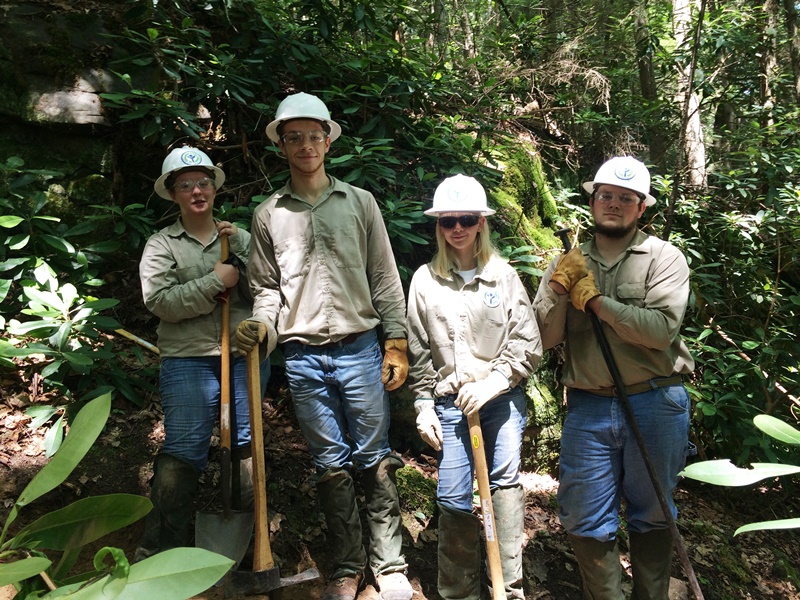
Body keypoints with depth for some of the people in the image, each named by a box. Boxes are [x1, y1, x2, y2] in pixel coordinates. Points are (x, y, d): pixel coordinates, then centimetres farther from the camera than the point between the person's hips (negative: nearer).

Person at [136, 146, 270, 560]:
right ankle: (156, 555, 1)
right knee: (182, 455, -9)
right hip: (188, 362, -3)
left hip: (246, 357, 3)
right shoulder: (162, 245, 5)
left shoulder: (240, 238, 12)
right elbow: (160, 300, -10)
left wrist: (240, 247, -8)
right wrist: (215, 282, -11)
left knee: (246, 446, 11)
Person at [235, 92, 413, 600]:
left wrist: (397, 343, 0)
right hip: (303, 358, 1)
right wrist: (262, 327, -9)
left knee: (374, 460, 4)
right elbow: (267, 286, 11)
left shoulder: (360, 202, 5)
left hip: (360, 349, -1)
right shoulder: (268, 214, 8)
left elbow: (384, 277, 4)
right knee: (331, 466, 10)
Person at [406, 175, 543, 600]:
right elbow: (418, 352, 9)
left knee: (505, 479, -11)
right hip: (449, 402, 1)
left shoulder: (503, 274, 4)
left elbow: (527, 342, 1)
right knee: (452, 499, 1)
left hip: (502, 397, 0)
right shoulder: (425, 279, 7)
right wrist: (424, 406, 5)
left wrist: (493, 381, -11)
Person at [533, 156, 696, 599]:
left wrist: (596, 301, -12)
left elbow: (661, 329, -16)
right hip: (587, 408, 2)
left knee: (651, 517, 15)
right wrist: (558, 289, -13)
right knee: (586, 522, 5)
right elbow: (545, 338, 2)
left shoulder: (663, 258, 0)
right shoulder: (569, 263, 9)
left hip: (654, 405, -2)